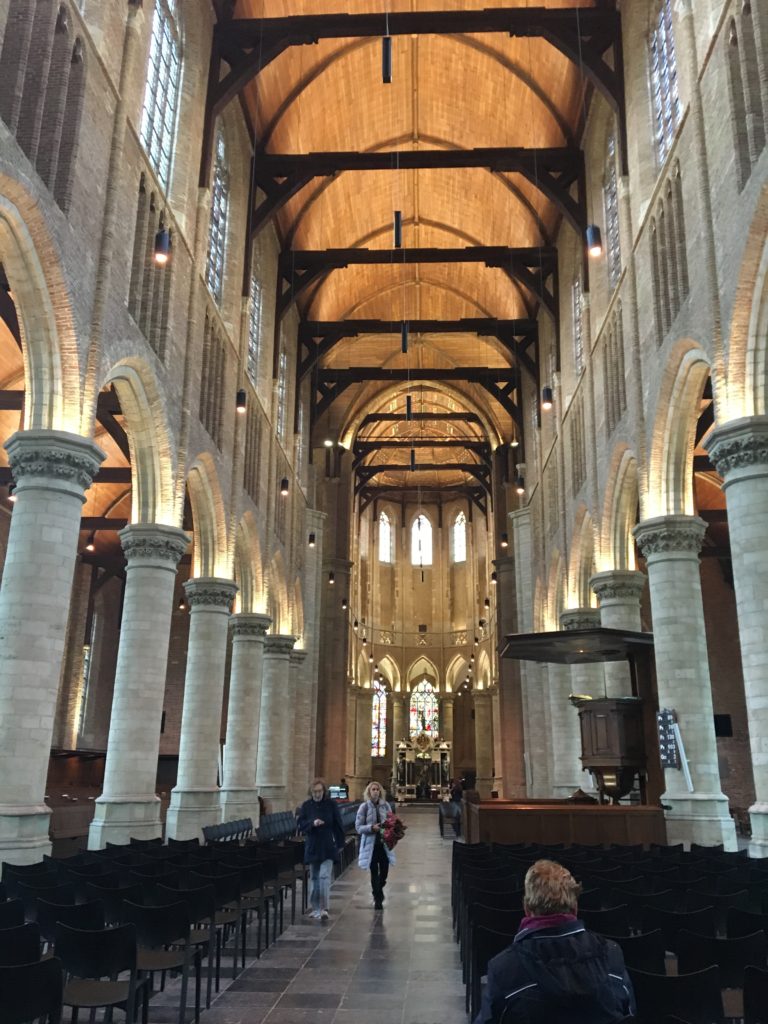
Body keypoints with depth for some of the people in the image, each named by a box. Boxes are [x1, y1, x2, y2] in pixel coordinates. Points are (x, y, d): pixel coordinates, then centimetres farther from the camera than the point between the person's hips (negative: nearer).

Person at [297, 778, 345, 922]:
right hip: (312, 846, 3)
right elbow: (301, 824, -2)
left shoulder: (331, 804, -4)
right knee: (314, 877, 12)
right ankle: (315, 907, 24)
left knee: (325, 876, -12)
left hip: (328, 847, -3)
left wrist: (340, 844, 2)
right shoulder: (306, 806, 0)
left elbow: (338, 825, 0)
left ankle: (324, 909, -13)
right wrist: (312, 823, -21)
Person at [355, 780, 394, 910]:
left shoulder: (385, 805, 1)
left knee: (384, 870, 5)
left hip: (384, 843, 2)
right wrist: (371, 828, -21)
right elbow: (358, 827, -7)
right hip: (370, 844, -2)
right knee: (374, 872, 4)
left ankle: (379, 890, 36)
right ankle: (378, 899, 20)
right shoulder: (364, 807, -7)